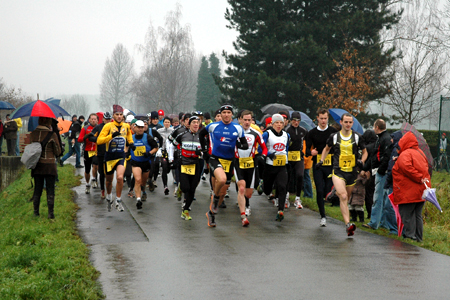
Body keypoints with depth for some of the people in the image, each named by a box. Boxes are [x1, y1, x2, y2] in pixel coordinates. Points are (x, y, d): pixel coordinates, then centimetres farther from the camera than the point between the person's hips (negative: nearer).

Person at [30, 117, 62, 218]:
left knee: (37, 189, 13)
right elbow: (58, 152, -5)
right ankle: (51, 213, 1)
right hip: (49, 165, -4)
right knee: (50, 190, 3)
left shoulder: (33, 134, 0)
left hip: (37, 165, 4)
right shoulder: (52, 134, -12)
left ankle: (36, 211, 16)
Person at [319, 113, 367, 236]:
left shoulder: (357, 137, 4)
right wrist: (321, 160, 7)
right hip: (338, 171, -3)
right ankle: (348, 224, -28)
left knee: (346, 197, 12)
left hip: (352, 172, 3)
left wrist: (361, 161, -5)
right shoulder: (334, 137, 3)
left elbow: (365, 152, 15)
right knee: (343, 197, -20)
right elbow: (326, 149, 21)